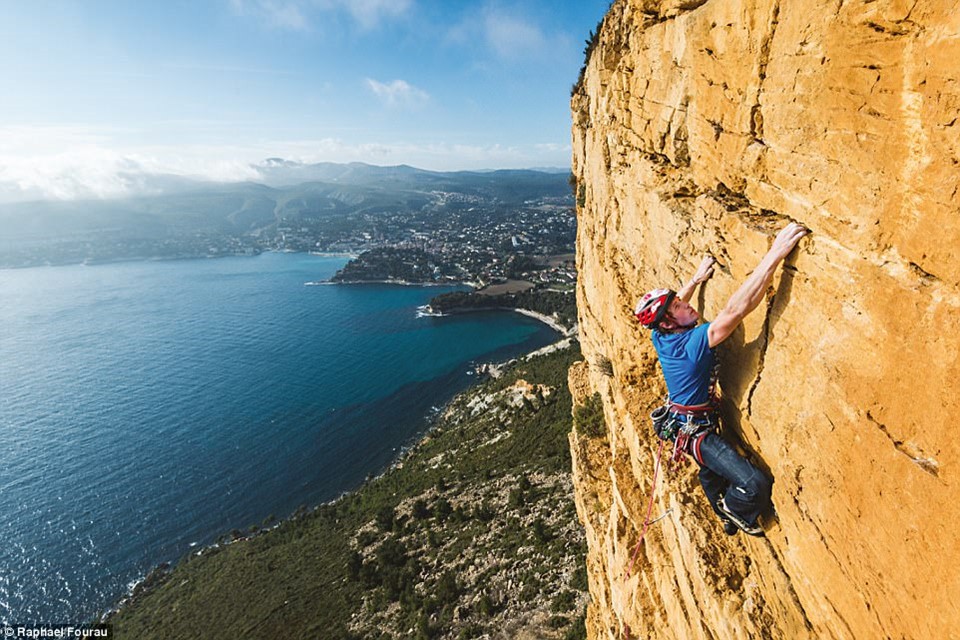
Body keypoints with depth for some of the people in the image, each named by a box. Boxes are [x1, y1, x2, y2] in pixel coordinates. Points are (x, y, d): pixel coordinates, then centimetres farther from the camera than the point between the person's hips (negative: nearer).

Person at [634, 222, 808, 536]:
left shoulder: (661, 338, -9)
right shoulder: (690, 344, -34)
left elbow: (672, 303, 16)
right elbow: (735, 311, -46)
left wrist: (696, 279, 19)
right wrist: (774, 255, -47)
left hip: (682, 422, 10)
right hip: (695, 431, -10)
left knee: (711, 472, 32)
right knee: (756, 486, -16)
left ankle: (727, 516, 59)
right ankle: (733, 510, 17)